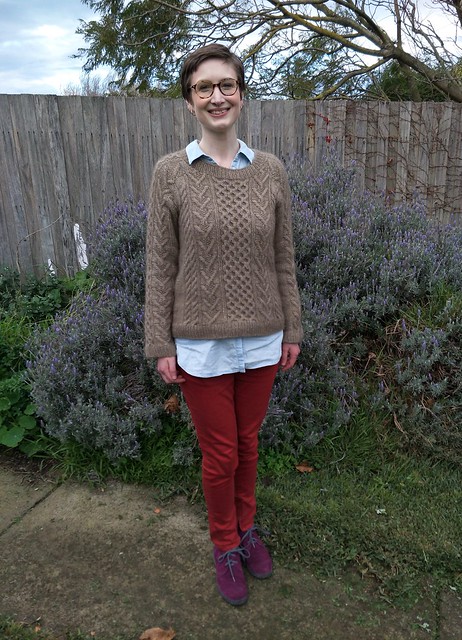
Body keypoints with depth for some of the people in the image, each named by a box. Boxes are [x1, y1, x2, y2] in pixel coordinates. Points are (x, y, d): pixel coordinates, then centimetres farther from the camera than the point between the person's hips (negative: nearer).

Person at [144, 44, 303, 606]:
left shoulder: (270, 171, 0)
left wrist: (292, 330, 6)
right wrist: (161, 345, -6)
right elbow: (159, 265, -5)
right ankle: (226, 546, 39)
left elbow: (283, 260, 4)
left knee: (247, 443, 19)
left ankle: (247, 528, 46)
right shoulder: (171, 173, -6)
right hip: (200, 343, -2)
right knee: (220, 454, 11)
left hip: (261, 339, 3)